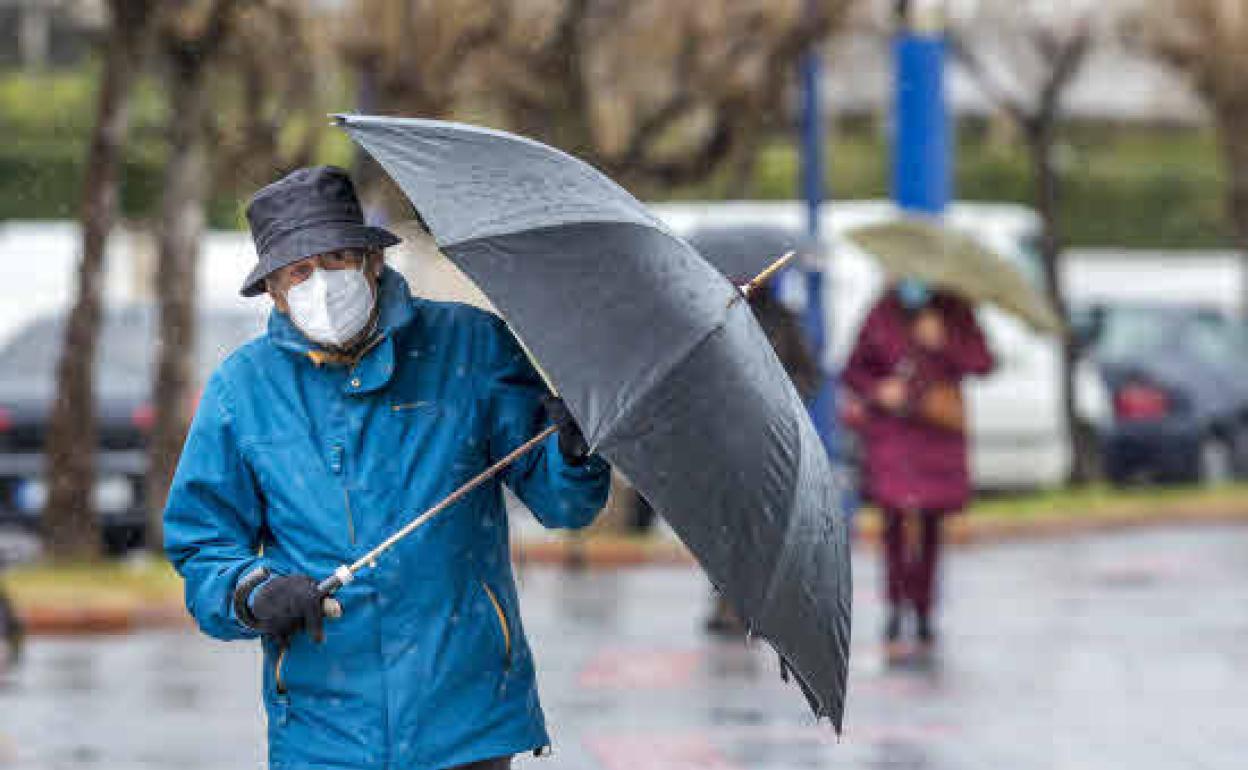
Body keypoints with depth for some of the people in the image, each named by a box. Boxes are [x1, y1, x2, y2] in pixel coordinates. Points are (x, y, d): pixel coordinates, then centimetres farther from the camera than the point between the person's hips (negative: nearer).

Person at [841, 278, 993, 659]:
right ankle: (894, 610, -14)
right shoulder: (884, 314, 3)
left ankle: (923, 616, 15)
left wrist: (943, 341, -20)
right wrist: (877, 389, -12)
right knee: (896, 519, -14)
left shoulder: (954, 312, 3)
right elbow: (853, 370, 8)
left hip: (939, 430, 1)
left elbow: (982, 363, -7)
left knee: (929, 525, 5)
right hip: (891, 430, -1)